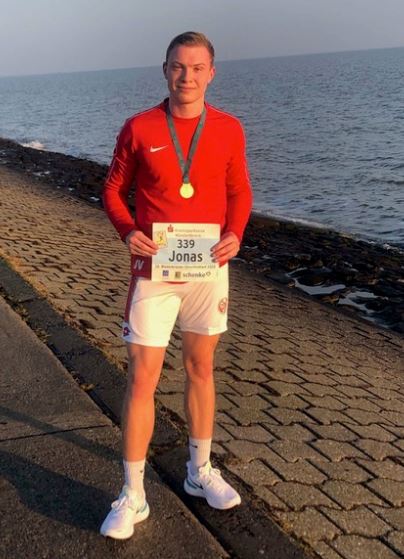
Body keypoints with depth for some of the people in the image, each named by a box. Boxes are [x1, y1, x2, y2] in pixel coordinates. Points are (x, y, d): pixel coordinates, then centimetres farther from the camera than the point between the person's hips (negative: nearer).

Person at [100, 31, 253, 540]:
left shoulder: (228, 129, 1)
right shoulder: (138, 129, -4)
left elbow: (239, 193, 9)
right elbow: (114, 190, 4)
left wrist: (234, 235, -10)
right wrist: (127, 232, -15)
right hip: (154, 271, -2)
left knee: (201, 368, 14)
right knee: (141, 378, -2)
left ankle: (200, 472, 33)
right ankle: (132, 495, 13)